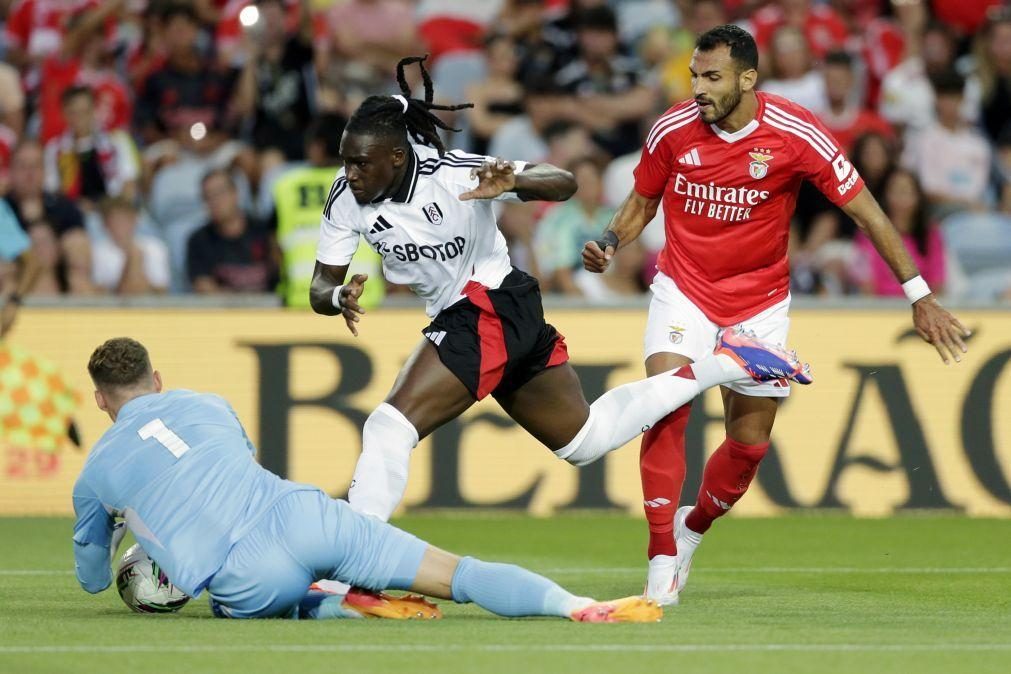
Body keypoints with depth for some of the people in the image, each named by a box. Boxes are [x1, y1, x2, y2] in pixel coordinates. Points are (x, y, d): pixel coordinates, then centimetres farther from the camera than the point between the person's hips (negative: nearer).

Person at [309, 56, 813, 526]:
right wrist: (339, 297, -30)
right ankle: (723, 365, 31)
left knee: (389, 429, -21)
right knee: (587, 438, 21)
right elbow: (321, 287, -6)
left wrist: (513, 182, -43)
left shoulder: (451, 173, -24)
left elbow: (564, 183, -21)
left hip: (492, 309, -8)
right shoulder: (347, 198, -9)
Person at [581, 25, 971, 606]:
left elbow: (865, 211, -13)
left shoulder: (797, 134, -18)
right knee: (665, 409, -22)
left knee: (750, 443, 5)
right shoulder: (673, 131, -12)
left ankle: (692, 528, 35)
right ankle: (663, 561, -16)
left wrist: (921, 297, -15)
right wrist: (609, 245, -15)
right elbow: (642, 204, 7)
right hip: (685, 290, 0)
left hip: (760, 302, 0)